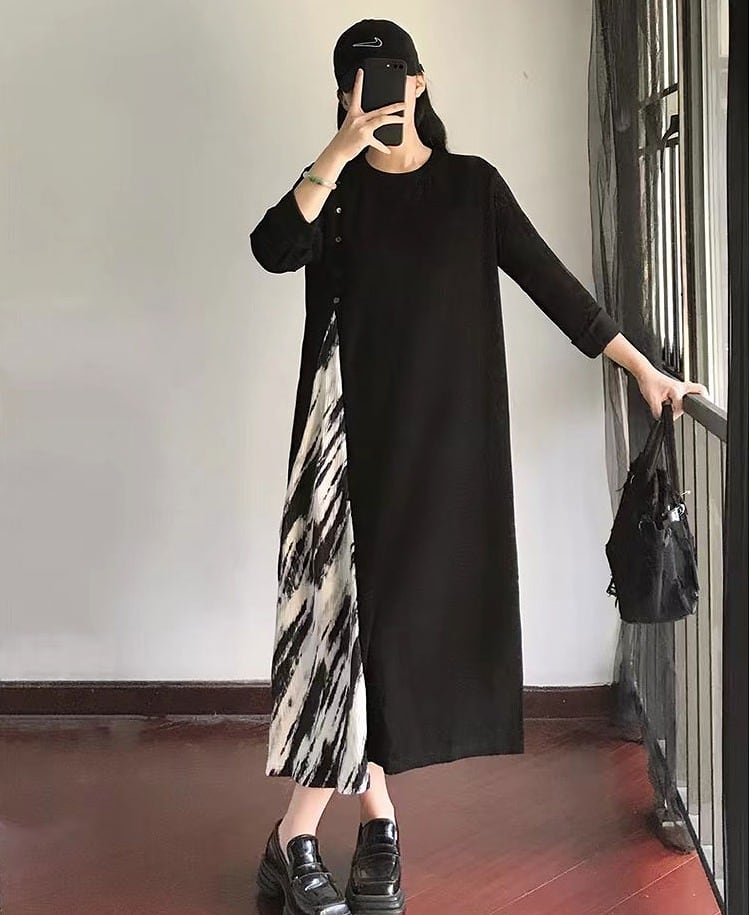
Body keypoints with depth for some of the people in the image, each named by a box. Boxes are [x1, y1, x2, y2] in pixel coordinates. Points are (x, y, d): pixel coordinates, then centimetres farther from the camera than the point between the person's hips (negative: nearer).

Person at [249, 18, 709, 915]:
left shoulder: (472, 184, 8)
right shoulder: (337, 185, 7)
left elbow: (550, 280, 7)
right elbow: (272, 252, -12)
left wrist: (643, 368, 5)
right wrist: (340, 150, -19)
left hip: (447, 432, 0)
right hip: (359, 428, 0)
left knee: (401, 612, -2)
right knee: (354, 606, -7)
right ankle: (379, 826, 5)